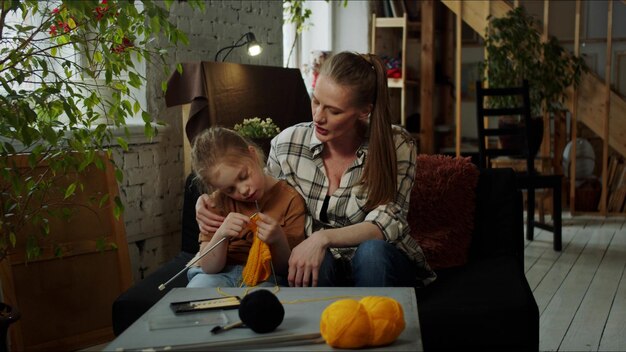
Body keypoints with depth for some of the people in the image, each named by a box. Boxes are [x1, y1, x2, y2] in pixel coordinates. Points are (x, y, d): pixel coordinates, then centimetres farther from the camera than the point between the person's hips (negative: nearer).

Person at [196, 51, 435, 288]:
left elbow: (387, 224, -21)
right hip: (321, 269, 1)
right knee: (320, 261, -34)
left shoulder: (397, 146, -13)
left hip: (381, 265, 0)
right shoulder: (287, 143, -6)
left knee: (371, 251, -35)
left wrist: (324, 238, -36)